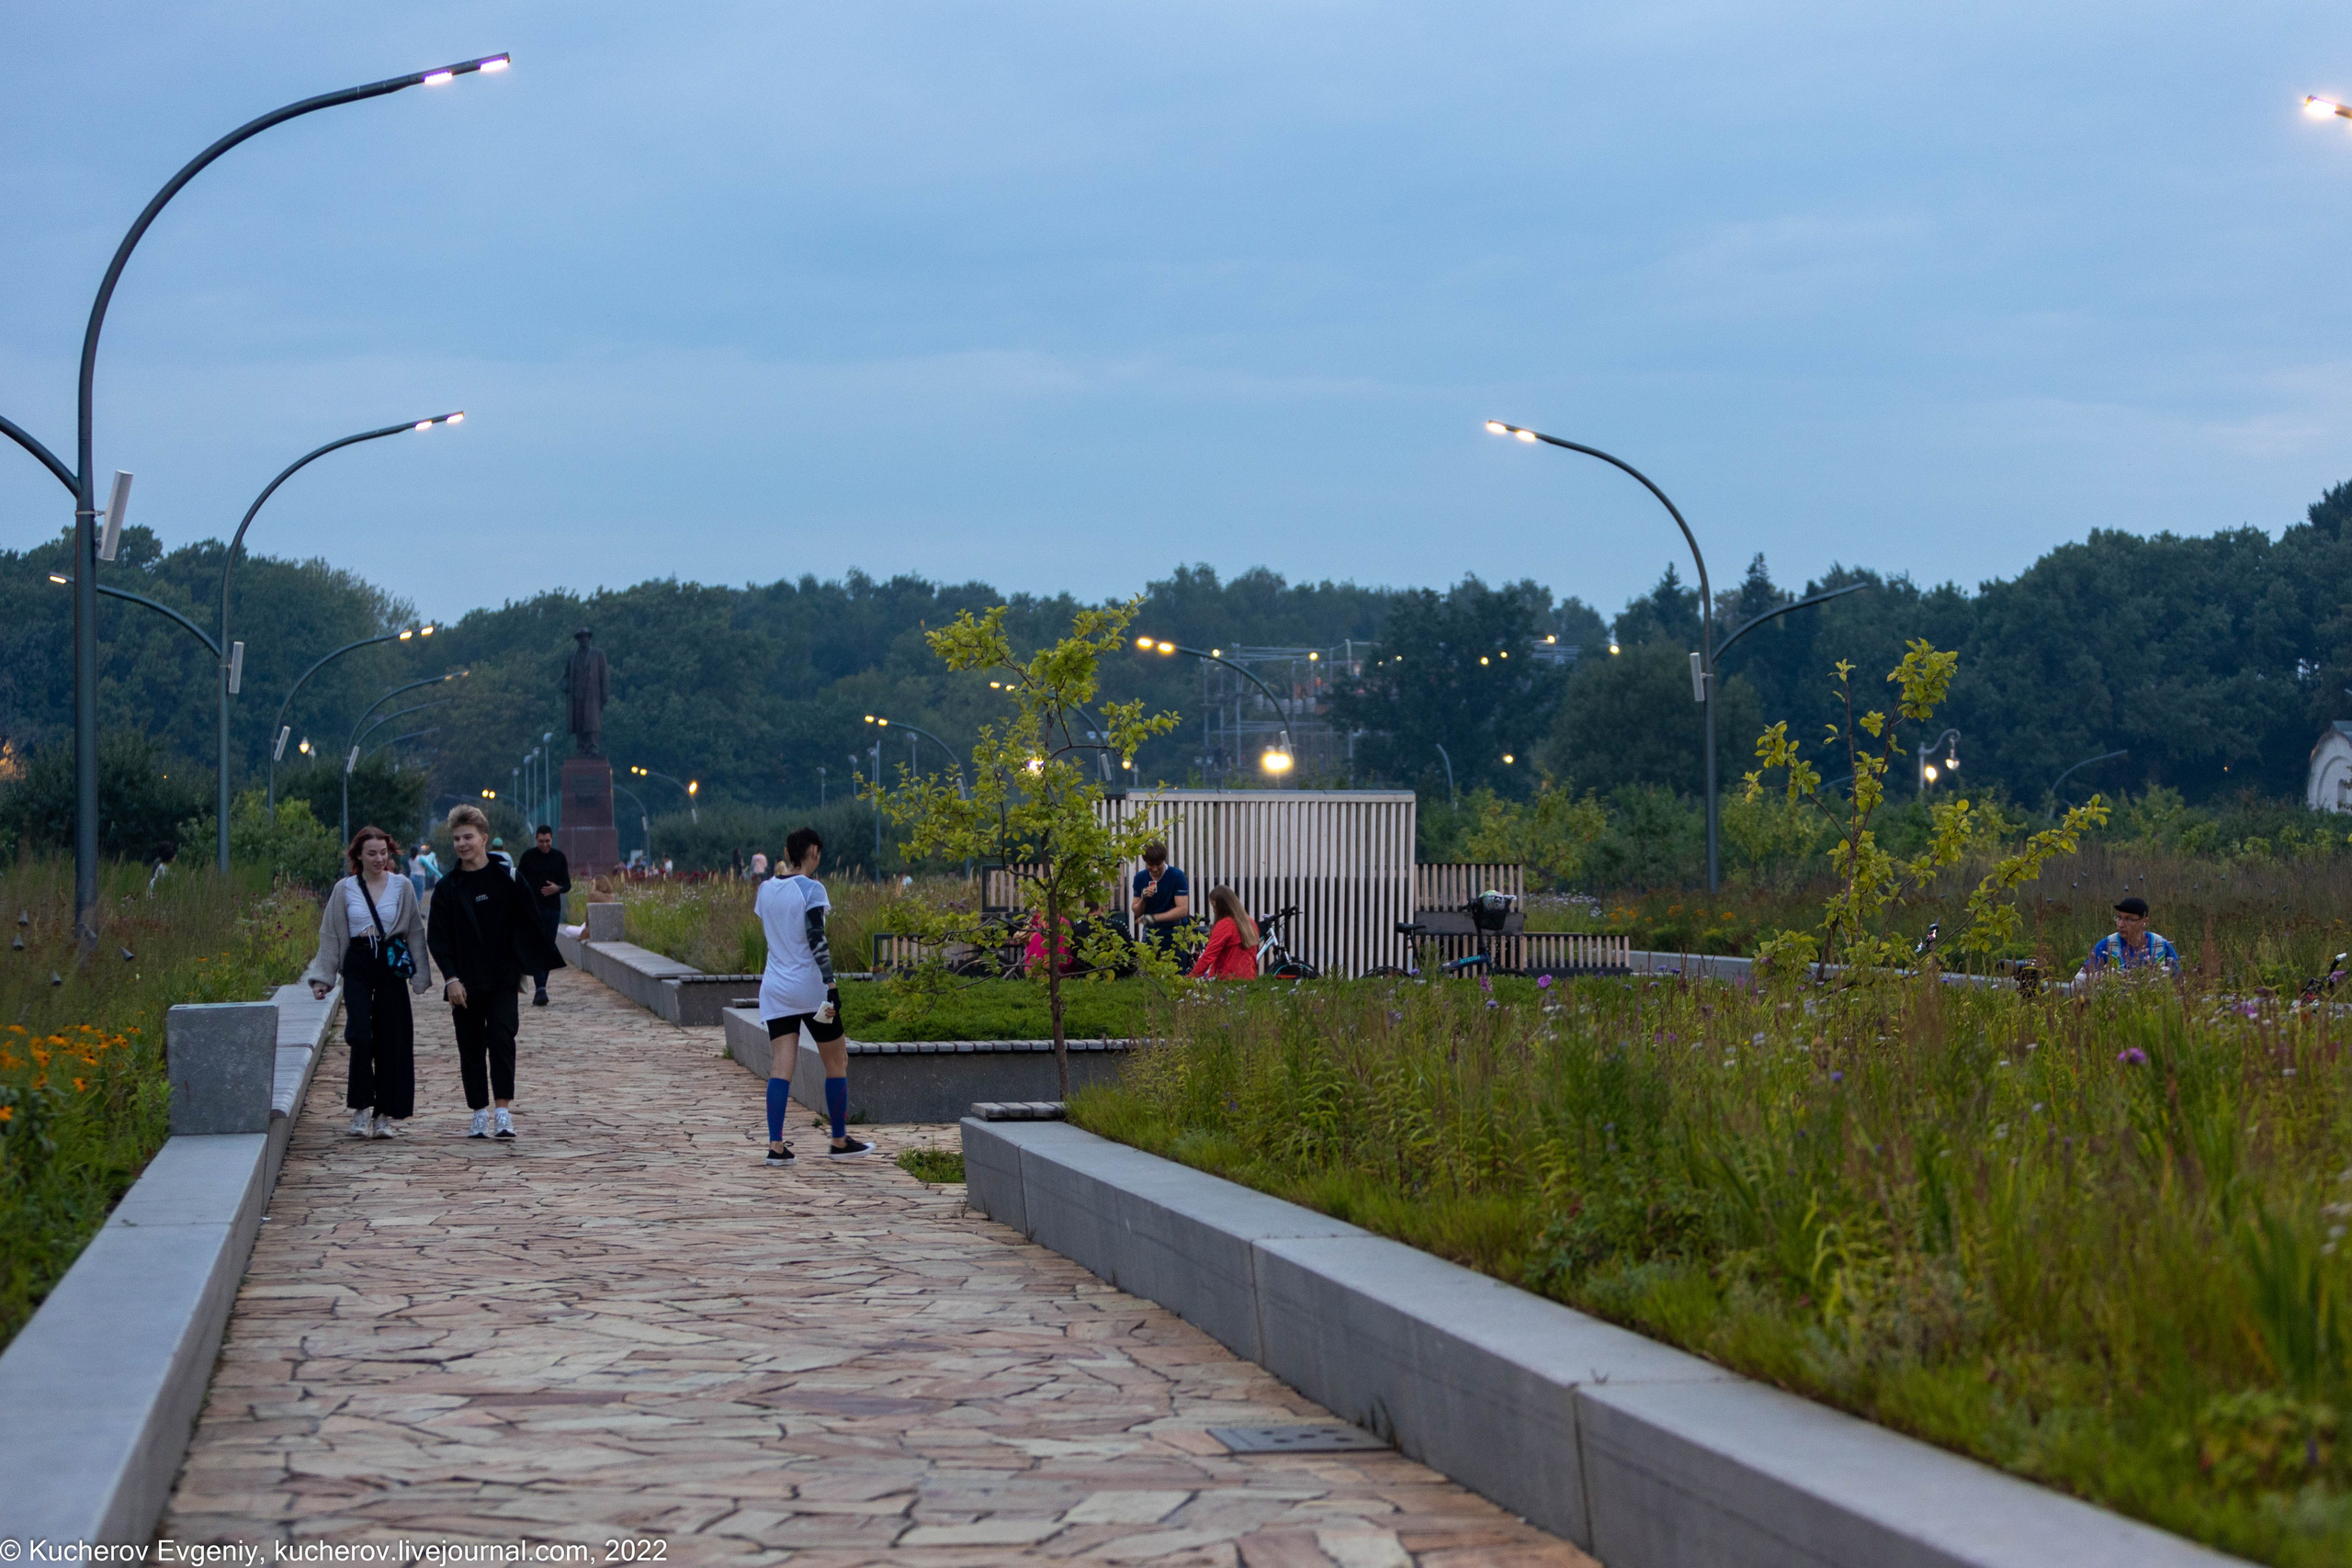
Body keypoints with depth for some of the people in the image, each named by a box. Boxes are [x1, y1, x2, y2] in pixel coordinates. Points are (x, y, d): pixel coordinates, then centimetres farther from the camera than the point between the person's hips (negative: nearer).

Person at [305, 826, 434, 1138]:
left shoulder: (402, 887, 5)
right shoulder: (344, 890, 5)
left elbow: (415, 932, 7)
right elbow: (330, 936, 10)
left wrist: (420, 975, 1)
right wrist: (322, 977, 6)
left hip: (392, 967, 0)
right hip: (357, 968, 0)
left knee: (391, 1040, 1)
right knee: (361, 1036, -14)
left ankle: (385, 1114, 10)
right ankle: (361, 1109, -3)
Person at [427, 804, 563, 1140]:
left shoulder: (506, 879, 2)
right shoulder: (447, 888, 4)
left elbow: (528, 922, 8)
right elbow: (437, 938, 1)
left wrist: (522, 967, 3)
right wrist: (451, 979, -9)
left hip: (501, 978, -2)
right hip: (464, 983, 2)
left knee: (501, 1039, -13)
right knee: (471, 1049, 4)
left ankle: (504, 1112, -15)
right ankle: (479, 1114, 11)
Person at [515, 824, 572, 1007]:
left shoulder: (559, 857, 6)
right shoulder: (529, 856, 2)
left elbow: (567, 884, 8)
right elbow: (519, 881, 6)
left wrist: (558, 888, -15)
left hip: (552, 910, 2)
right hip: (532, 909, -2)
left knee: (549, 949, 4)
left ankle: (541, 988, 13)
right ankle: (540, 989, -19)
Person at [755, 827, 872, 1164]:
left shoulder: (766, 889, 7)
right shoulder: (811, 888, -11)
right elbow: (817, 941, -18)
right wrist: (832, 987, -19)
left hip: (774, 988, 5)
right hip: (810, 988, -5)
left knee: (780, 1067, 1)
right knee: (837, 1062, 10)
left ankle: (776, 1145, -8)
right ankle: (840, 1141, 17)